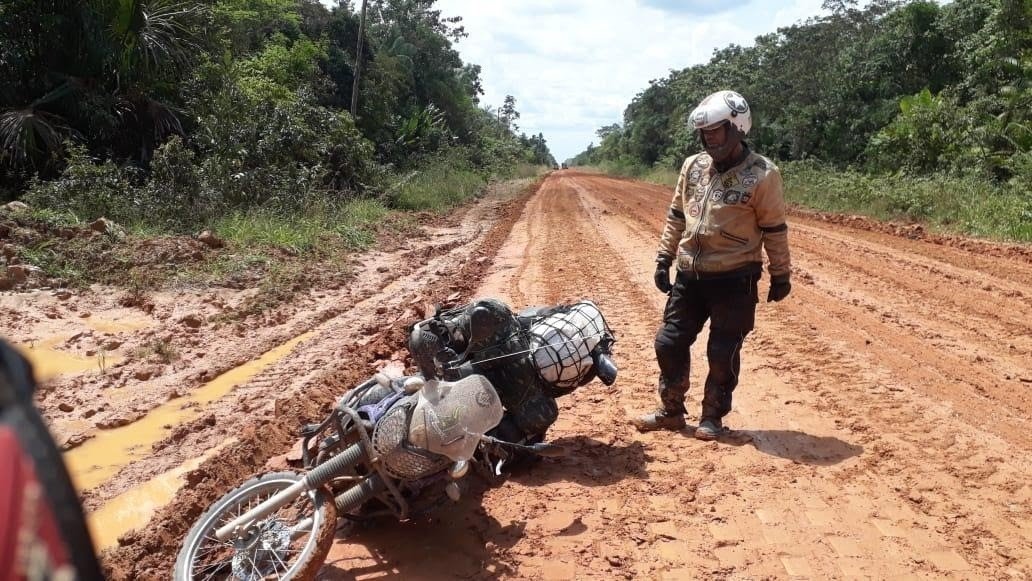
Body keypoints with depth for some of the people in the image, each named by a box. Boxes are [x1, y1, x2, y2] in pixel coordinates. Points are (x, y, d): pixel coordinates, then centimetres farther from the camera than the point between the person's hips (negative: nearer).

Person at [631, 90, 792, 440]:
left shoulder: (761, 174, -10)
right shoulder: (693, 167, 6)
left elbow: (775, 230, -5)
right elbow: (676, 217, 13)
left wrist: (780, 276, -1)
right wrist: (664, 258, 11)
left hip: (735, 280, -5)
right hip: (689, 275, 5)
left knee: (723, 353, 5)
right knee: (669, 343, 8)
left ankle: (713, 416, 22)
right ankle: (671, 411, 24)